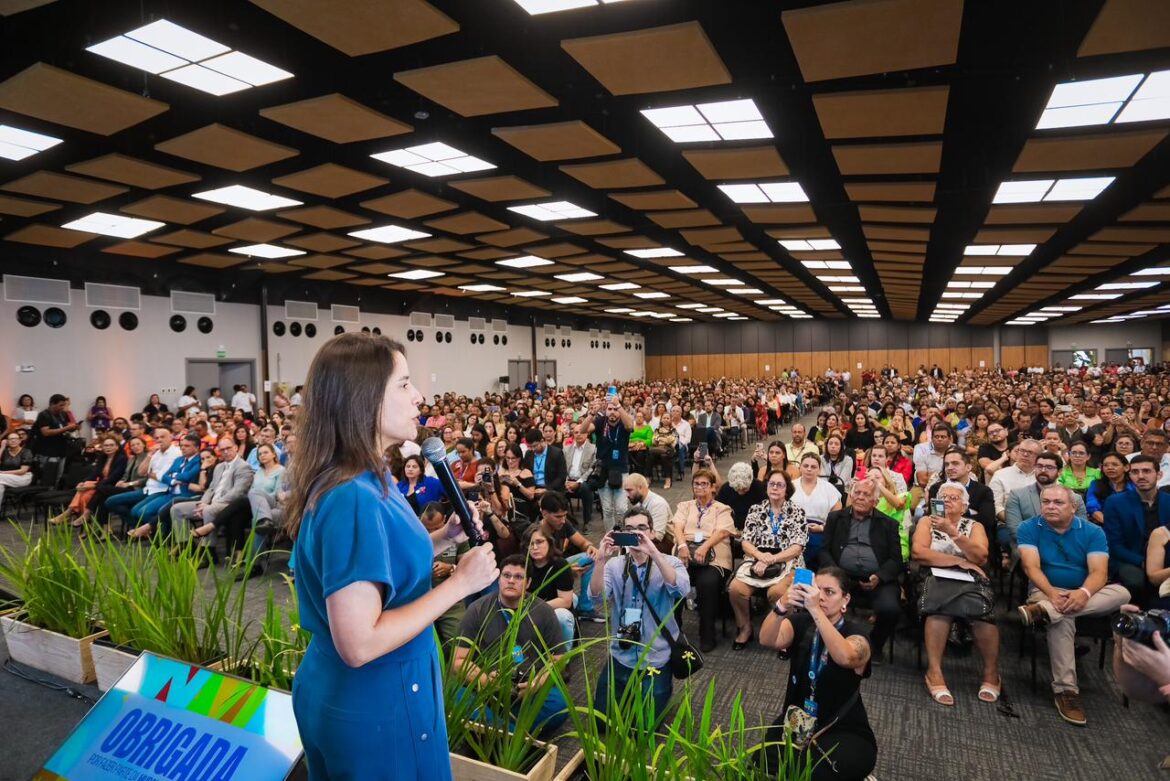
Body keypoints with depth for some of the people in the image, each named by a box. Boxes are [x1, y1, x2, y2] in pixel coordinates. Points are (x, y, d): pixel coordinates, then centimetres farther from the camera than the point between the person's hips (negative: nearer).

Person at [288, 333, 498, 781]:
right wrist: (460, 583, -24)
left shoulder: (361, 482, 0)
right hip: (375, 706, -9)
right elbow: (358, 644, -30)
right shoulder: (352, 498, -29)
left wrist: (444, 538, -1)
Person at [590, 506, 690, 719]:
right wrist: (601, 560, -32)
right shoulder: (614, 564, -1)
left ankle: (664, 687, 29)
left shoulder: (670, 563, -7)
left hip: (657, 659, -2)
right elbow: (596, 595, -17)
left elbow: (681, 589, -28)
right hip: (621, 656, 2)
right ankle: (630, 690, 32)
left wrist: (654, 554, -37)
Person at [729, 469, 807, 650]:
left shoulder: (797, 513, 4)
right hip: (757, 560, 2)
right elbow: (746, 542, 6)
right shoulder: (755, 510, 11)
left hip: (786, 563, -2)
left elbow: (797, 547, -5)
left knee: (777, 591, -35)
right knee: (736, 588, -26)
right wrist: (760, 555, -16)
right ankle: (745, 628, 0)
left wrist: (770, 560, -16)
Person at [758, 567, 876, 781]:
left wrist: (815, 609, -42)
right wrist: (782, 606, -39)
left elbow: (845, 657, -34)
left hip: (844, 732, -3)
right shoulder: (801, 623, 1)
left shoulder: (856, 631, -9)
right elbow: (767, 640, -20)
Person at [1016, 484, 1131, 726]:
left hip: (1082, 596, 3)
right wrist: (1052, 593, -31)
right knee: (1061, 618, -36)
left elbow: (1099, 572, -11)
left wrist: (1084, 593, -33)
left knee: (1122, 593, -27)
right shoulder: (1029, 528, -2)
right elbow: (1032, 567, -12)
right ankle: (1066, 690, -31)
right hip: (1046, 592, -3)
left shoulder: (1093, 532, 2)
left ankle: (1042, 611, -39)